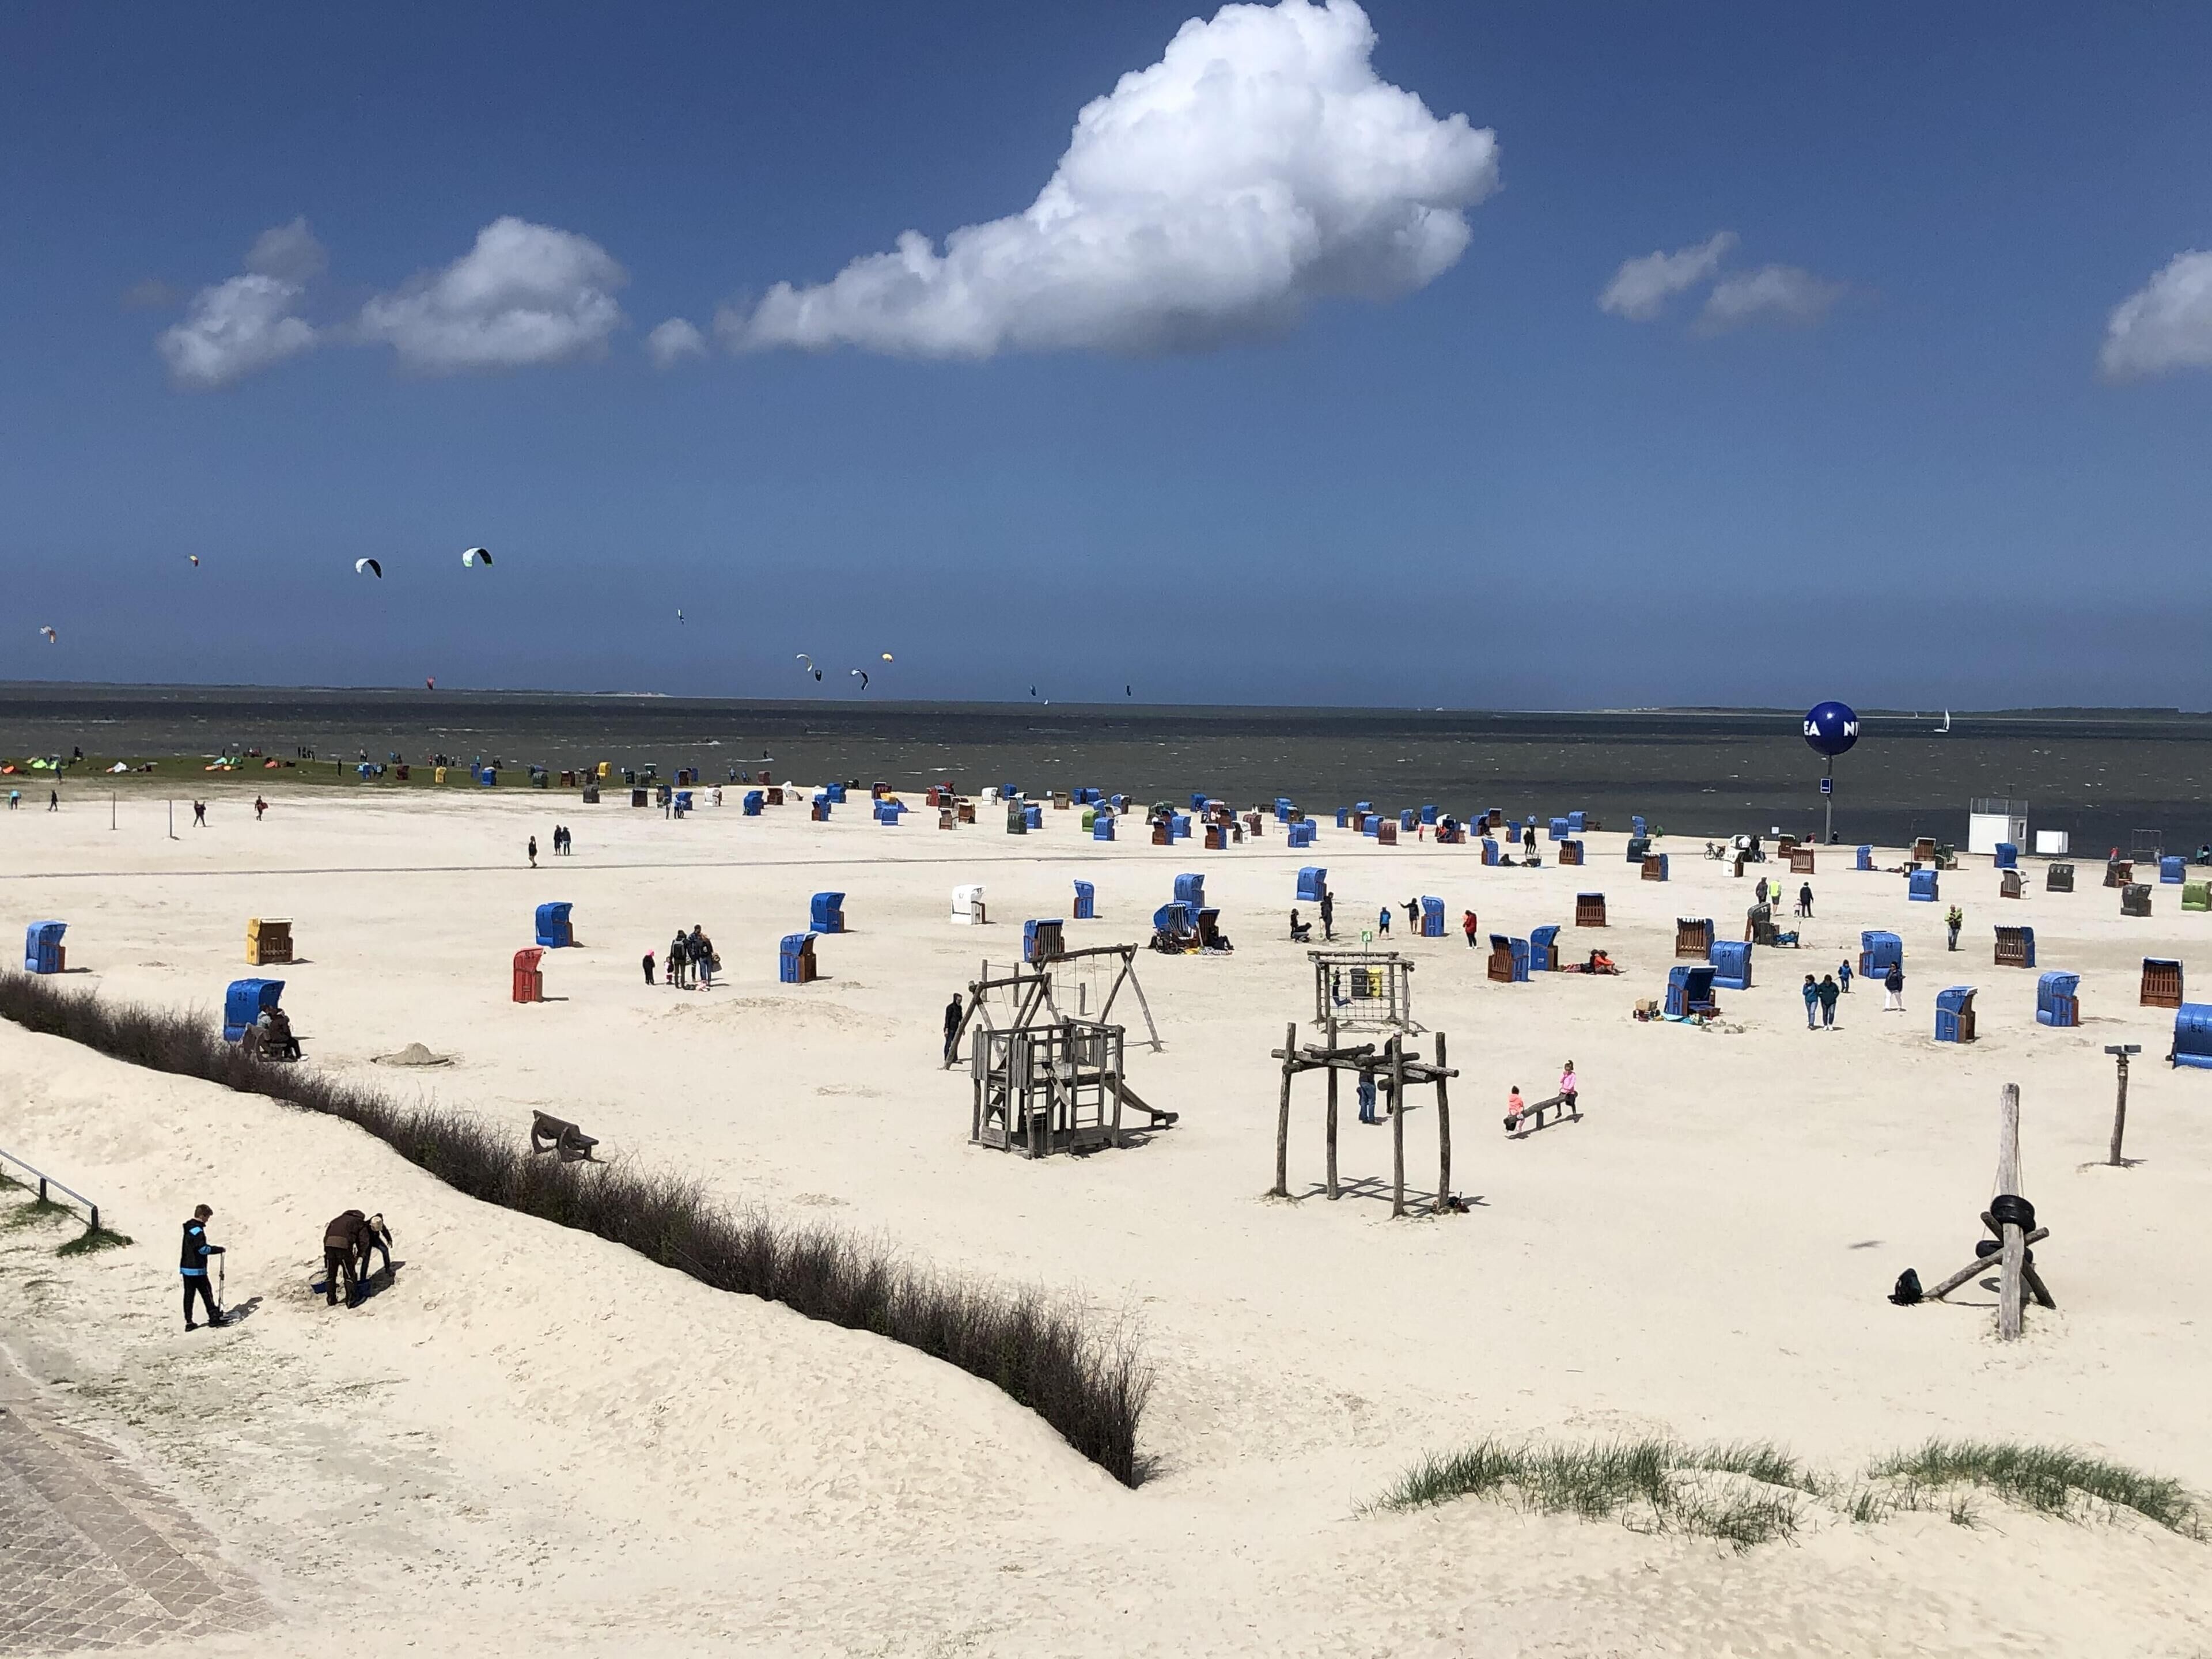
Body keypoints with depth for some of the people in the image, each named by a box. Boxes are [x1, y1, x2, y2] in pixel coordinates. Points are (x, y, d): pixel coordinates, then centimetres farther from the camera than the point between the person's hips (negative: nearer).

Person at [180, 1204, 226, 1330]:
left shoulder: (188, 1228, 12)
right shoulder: (197, 1231, -18)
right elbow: (203, 1249, -21)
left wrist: (215, 1248, 10)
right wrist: (219, 1249, -11)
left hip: (186, 1268, 9)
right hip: (197, 1269, -9)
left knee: (189, 1294, 8)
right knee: (206, 1293, 2)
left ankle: (189, 1322, 9)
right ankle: (214, 1317, 8)